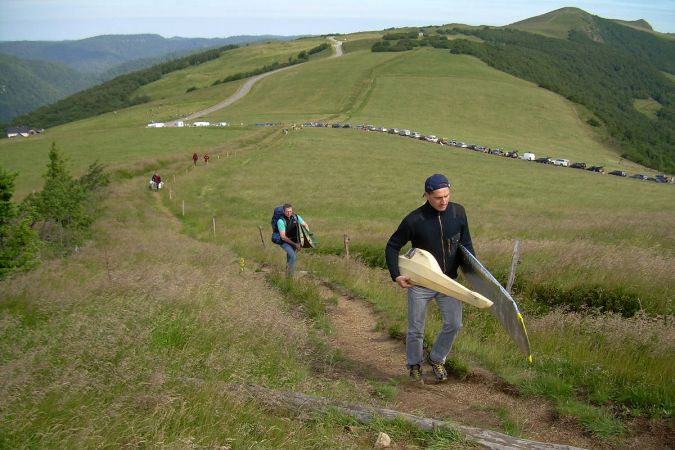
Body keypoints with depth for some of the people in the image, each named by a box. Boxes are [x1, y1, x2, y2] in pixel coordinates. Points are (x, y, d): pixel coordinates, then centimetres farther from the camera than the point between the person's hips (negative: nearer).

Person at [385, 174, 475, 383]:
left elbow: (465, 244, 5)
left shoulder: (458, 212, -8)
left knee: (454, 324, 5)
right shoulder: (414, 220, -18)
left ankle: (436, 358, 29)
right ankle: (414, 365, 31)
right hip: (419, 284, -3)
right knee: (416, 330, 7)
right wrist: (396, 275, -18)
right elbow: (392, 246, -8)